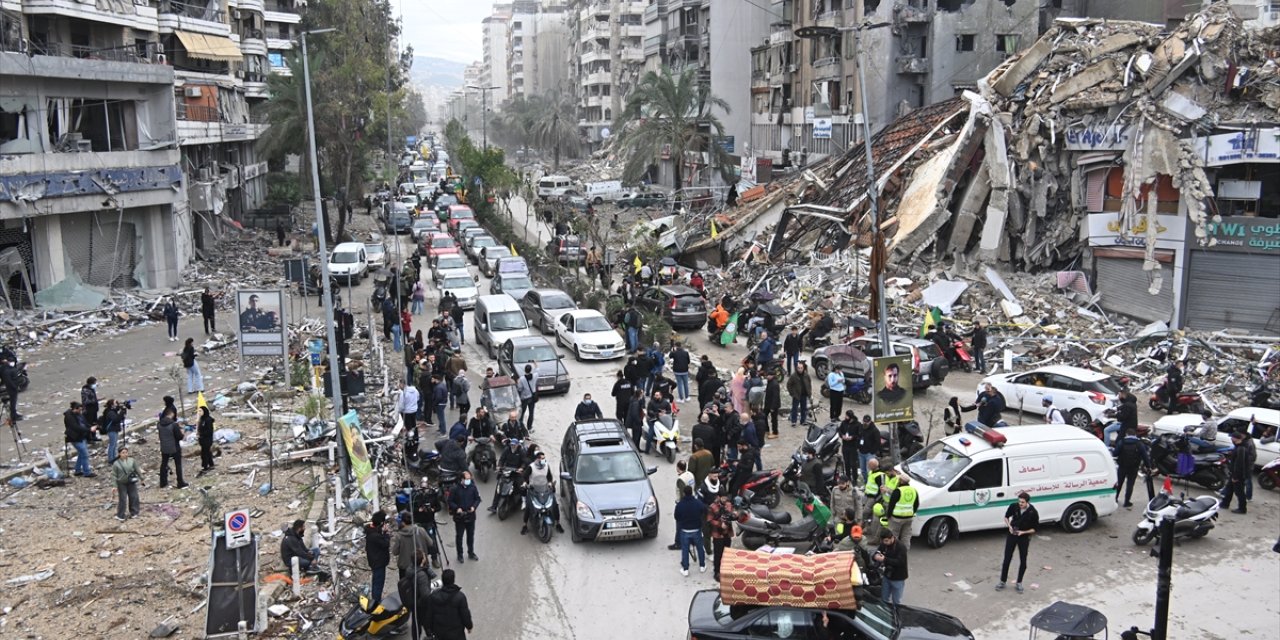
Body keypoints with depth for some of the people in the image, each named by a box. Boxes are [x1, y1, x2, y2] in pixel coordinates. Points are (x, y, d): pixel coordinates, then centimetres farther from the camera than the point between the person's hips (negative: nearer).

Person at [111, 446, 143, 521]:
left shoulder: (132, 460, -7)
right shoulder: (116, 463, -13)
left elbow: (137, 470, 4)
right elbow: (113, 475, -6)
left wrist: (141, 479, 10)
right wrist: (116, 485, -10)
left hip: (131, 482, 3)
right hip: (121, 483, -3)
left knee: (133, 497, 10)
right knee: (122, 499, 0)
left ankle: (134, 512, 28)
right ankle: (120, 516, 13)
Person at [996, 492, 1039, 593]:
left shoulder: (1033, 512, -20)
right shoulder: (1014, 506, -15)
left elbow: (1034, 529, -9)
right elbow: (1006, 517, 5)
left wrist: (1023, 532, -22)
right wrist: (1009, 526, -13)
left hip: (1024, 538, -1)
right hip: (1012, 535, 1)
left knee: (1023, 561, 7)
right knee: (1007, 559, 4)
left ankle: (1019, 583, 24)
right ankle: (1002, 581, 16)